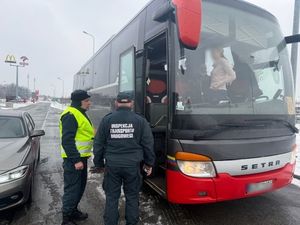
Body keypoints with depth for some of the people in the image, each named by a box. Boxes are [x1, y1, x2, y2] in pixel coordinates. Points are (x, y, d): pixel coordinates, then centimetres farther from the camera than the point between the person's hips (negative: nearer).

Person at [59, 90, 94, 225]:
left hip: (81, 157, 10)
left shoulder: (80, 113, 15)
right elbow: (67, 141, -23)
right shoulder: (70, 115, -18)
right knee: (72, 189, 0)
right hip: (74, 159, -10)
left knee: (80, 186, 19)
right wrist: (76, 160, -24)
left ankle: (73, 211, 36)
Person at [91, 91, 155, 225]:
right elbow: (148, 144, -1)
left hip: (112, 164, 1)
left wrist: (99, 164, 15)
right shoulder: (140, 120, -3)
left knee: (111, 197, 13)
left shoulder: (107, 120, -1)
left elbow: (98, 144, 4)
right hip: (133, 165, 0)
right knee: (132, 197, 15)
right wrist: (149, 163, 11)